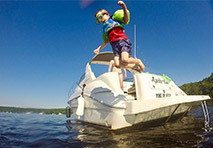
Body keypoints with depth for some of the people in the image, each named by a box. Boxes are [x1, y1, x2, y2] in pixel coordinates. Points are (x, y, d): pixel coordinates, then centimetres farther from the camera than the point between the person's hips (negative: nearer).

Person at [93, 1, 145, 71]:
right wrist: (99, 48, 31)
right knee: (117, 65, -19)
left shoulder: (114, 18, 17)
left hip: (123, 41, -4)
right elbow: (106, 41, 37)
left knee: (124, 60, -28)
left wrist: (124, 7, -14)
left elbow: (126, 19, 0)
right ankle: (135, 66, 4)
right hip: (114, 45, 5)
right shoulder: (105, 28, 32)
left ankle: (138, 61, 3)